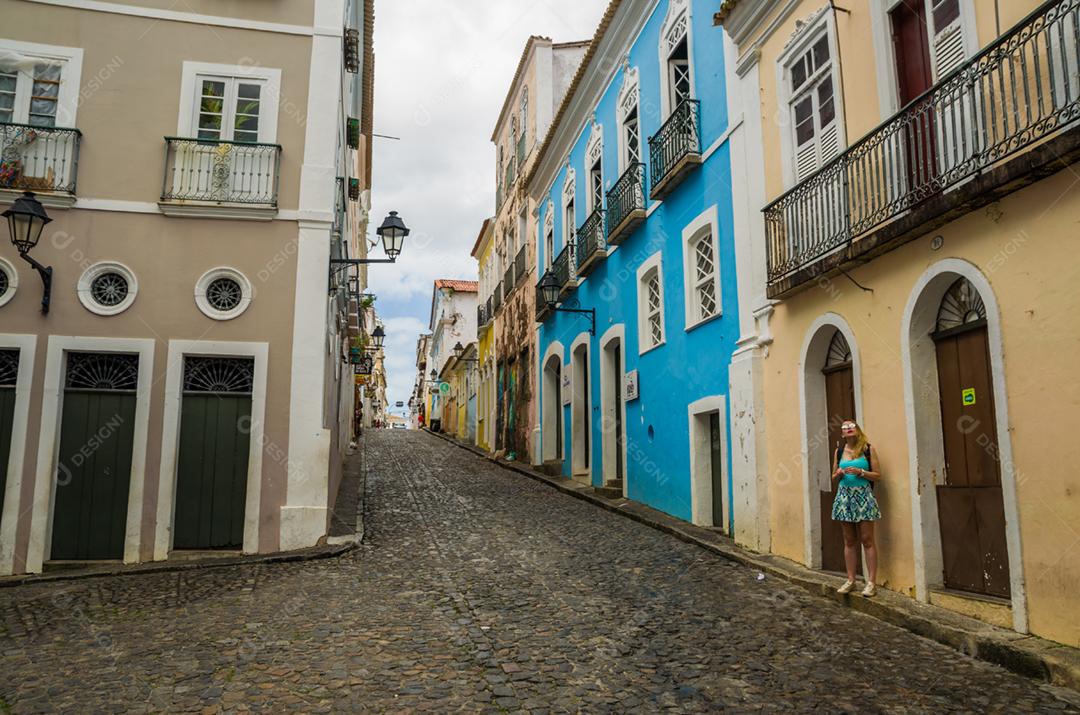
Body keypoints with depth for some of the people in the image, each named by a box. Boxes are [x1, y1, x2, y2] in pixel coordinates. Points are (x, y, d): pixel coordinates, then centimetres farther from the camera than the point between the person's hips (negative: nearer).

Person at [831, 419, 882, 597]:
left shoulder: (868, 449, 0)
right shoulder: (839, 451, 10)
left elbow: (877, 475, -1)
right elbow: (834, 478, 15)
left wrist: (861, 472, -16)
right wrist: (839, 474, -7)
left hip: (863, 496, -3)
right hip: (844, 496, 3)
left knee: (867, 540, -3)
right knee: (849, 541, 8)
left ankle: (872, 582, 3)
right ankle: (851, 580, 15)